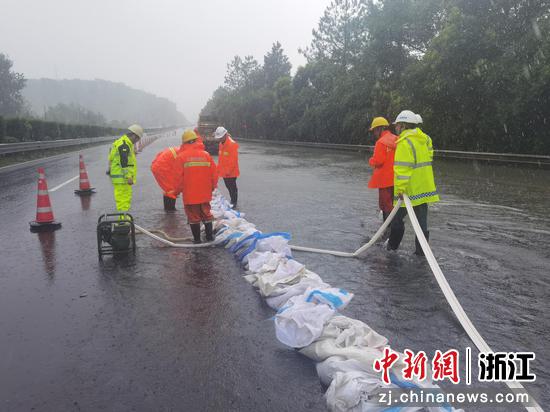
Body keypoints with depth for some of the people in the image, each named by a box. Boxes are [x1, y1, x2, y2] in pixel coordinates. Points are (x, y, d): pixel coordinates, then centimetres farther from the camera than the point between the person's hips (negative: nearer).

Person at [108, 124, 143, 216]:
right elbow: (124, 163, -22)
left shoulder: (124, 143, 19)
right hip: (122, 178, -11)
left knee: (126, 198, 15)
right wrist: (129, 177, -23)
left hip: (122, 178, 11)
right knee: (124, 200, -9)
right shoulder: (124, 145, -15)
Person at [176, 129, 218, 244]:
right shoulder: (206, 154, -1)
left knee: (193, 216, 8)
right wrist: (213, 186, 17)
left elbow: (179, 176, -8)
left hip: (189, 193, -3)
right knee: (206, 214, 17)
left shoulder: (182, 156, -9)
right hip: (205, 192, 3)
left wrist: (180, 188, 8)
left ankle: (197, 239, 14)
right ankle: (209, 236, 22)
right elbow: (213, 173, 3)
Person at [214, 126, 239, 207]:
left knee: (232, 187, 0)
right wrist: (219, 168, 15)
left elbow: (234, 159, -20)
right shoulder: (221, 144, 10)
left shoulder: (232, 144, -17)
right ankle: (232, 201, 28)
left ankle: (234, 203, 10)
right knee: (228, 187, 16)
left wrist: (229, 170, -20)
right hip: (224, 171, 8)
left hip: (231, 172, -8)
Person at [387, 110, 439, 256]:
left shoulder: (405, 142, -16)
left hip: (410, 189, -7)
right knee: (422, 220, 10)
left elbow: (402, 167, -23)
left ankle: (393, 245, 23)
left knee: (397, 217, 10)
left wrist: (400, 187, -24)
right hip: (424, 188, 7)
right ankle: (421, 250, 14)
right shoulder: (425, 138, 10)